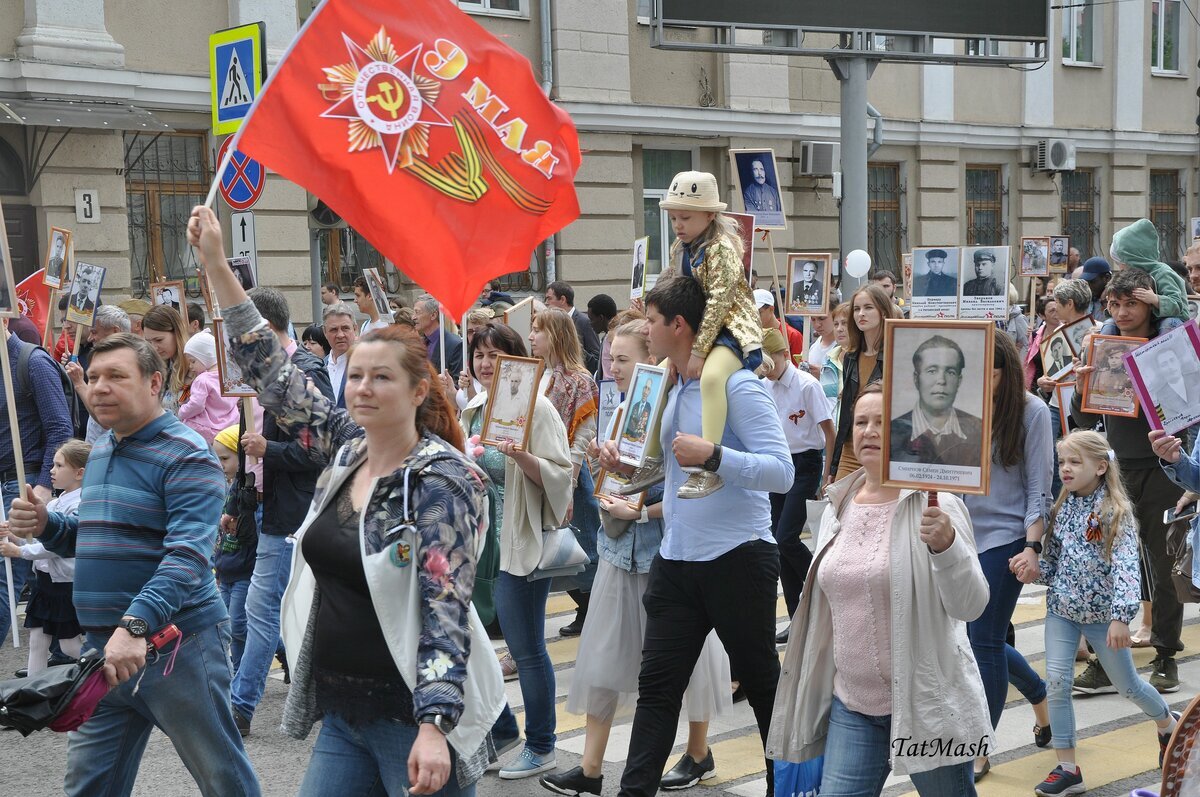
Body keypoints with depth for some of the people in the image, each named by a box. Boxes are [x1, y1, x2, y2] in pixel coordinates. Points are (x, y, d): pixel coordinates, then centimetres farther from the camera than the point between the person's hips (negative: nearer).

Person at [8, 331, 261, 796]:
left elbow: (187, 554, -24)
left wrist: (135, 625, -37)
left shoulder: (185, 455, -13)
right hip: (102, 644, 8)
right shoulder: (100, 452, 14)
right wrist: (46, 526, 4)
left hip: (176, 642, -8)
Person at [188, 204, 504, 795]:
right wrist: (215, 263, 6)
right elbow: (272, 372, 9)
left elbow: (445, 608, -20)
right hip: (340, 711, 7)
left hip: (414, 717, -7)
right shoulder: (345, 448, 5)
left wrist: (433, 728, -29)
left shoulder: (442, 480, -15)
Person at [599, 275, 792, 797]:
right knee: (656, 686, 6)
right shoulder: (673, 388, 11)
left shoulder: (737, 386, -14)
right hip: (677, 558, 7)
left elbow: (782, 472, -21)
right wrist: (628, 465, 4)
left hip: (736, 558, -7)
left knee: (762, 684, 9)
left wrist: (712, 456, -31)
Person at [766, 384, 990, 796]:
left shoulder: (934, 504, -11)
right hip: (850, 704, 5)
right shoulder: (839, 505, 7)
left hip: (924, 702, -5)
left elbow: (970, 606, -18)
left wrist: (946, 545, -34)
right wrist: (814, 688, 19)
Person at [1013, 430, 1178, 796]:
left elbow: (1126, 566, -23)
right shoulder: (1062, 508, 2)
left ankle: (1168, 724, 44)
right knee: (1056, 682, -7)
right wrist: (1035, 571, -13)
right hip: (1061, 608, 4)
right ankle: (1067, 768, 1)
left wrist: (1121, 616, -31)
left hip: (1101, 612, -4)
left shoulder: (1115, 511, -15)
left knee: (1127, 684, 13)